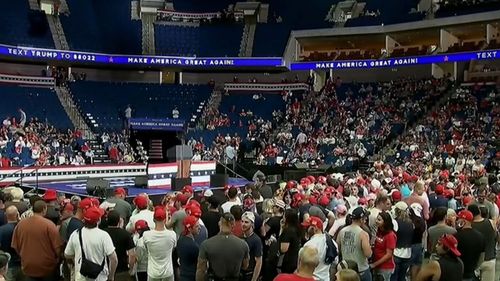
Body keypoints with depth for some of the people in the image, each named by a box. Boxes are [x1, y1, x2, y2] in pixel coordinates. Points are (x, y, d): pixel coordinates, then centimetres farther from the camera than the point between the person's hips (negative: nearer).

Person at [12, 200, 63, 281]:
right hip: (47, 267, -3)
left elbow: (15, 246, 4)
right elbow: (57, 246, -15)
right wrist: (58, 259, 4)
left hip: (28, 266, 4)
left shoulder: (20, 224, -4)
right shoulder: (49, 224, -17)